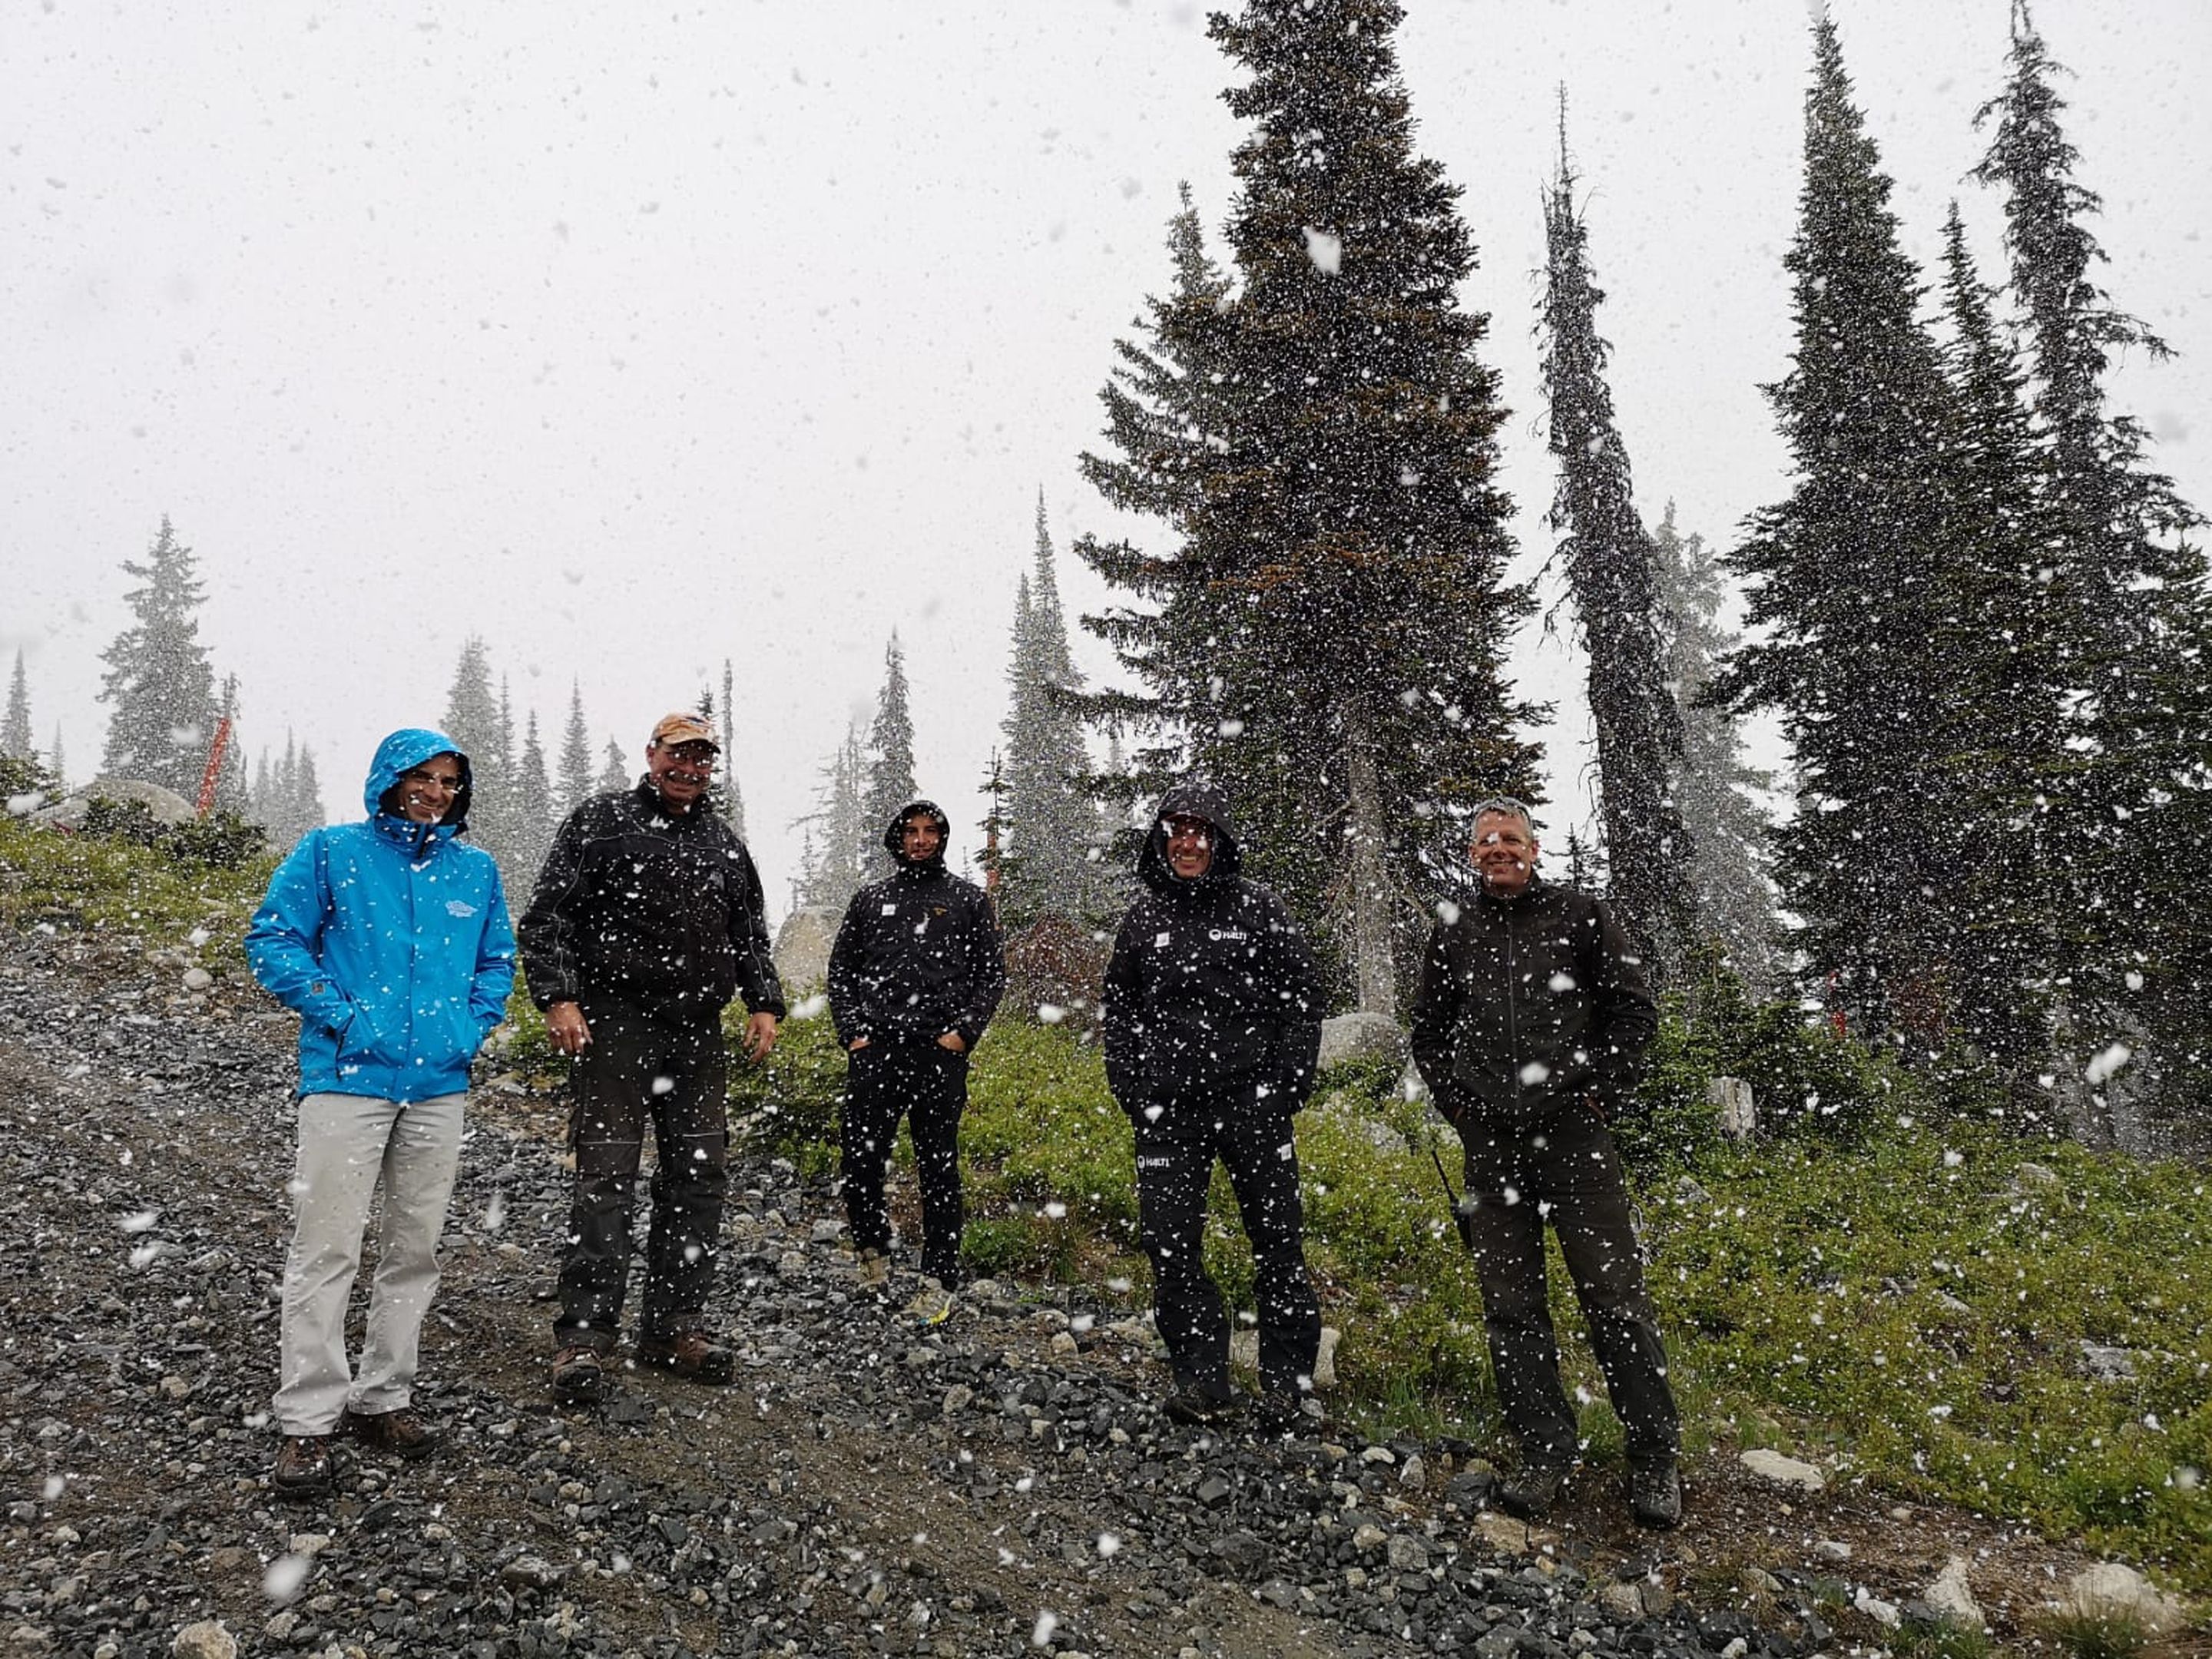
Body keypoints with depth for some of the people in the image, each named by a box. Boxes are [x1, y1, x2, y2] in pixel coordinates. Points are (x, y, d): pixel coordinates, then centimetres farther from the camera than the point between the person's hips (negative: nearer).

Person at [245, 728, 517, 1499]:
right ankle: (307, 1421, 7)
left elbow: (498, 959, 17)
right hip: (348, 1079, -4)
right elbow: (273, 937, -1)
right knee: (327, 1249, -4)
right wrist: (335, 1013, -11)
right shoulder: (331, 852, 0)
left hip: (439, 1086, 4)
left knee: (415, 1248, 11)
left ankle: (383, 1398, 25)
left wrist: (475, 1026, 2)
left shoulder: (476, 870, 10)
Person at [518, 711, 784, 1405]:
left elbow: (750, 937, 22)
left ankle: (674, 1326, 16)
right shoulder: (601, 821, 4)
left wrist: (765, 1004, 8)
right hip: (614, 1025, -5)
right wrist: (558, 996, -14)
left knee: (700, 1176, 6)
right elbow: (547, 914, -2)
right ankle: (584, 1335, -1)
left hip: (698, 1035, 5)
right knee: (606, 1177, -7)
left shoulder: (726, 845, 18)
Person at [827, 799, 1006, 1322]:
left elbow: (993, 973, 6)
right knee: (861, 1160, 3)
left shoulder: (968, 899, 8)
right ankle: (872, 1254, 25)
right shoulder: (870, 898, 14)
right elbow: (841, 969, 16)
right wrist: (852, 1031, 3)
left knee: (938, 1168, 1)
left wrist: (963, 1031, -5)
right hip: (874, 1050, 2)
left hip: (939, 1052, -2)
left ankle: (939, 1280, 8)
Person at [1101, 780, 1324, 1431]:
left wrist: (1288, 1083, -4)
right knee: (1168, 1239, 0)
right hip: (1168, 1104, 3)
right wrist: (1129, 1087, 8)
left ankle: (1288, 1381, 12)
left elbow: (1302, 995, 3)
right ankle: (1202, 1378, 13)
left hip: (1251, 1096, -2)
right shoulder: (1144, 916, 11)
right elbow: (1119, 1008, 18)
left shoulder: (1258, 907, 2)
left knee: (1276, 1236, 0)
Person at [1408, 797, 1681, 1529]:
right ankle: (1545, 1454, 16)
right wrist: (1459, 1104, 8)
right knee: (1511, 1304, 5)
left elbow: (1634, 1009, 4)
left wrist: (1599, 1092, -4)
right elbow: (1427, 1031, 20)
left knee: (1614, 1294, -2)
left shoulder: (1581, 915, 6)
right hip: (1491, 1142, 3)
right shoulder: (1453, 932, 13)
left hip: (1573, 1131, -3)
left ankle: (1655, 1455, 11)